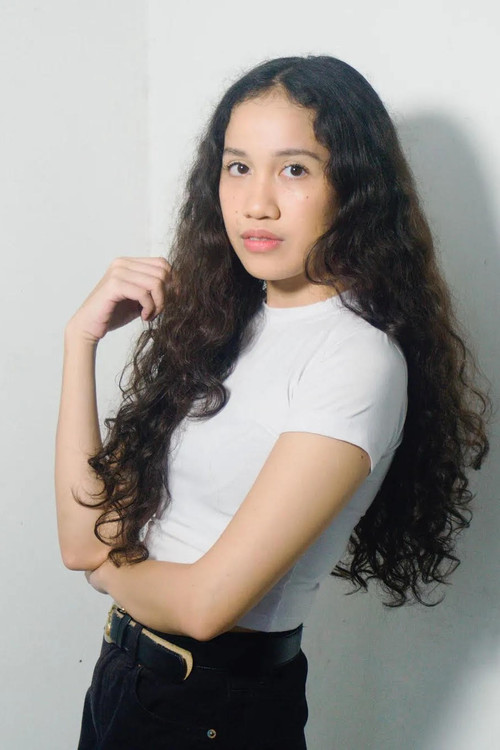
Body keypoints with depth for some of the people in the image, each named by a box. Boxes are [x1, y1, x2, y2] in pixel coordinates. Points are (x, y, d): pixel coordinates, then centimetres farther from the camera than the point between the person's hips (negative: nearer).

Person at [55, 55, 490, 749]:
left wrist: (111, 570, -2)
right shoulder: (220, 322, 2)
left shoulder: (356, 359, -21)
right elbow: (85, 538, -4)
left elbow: (207, 601, -23)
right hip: (122, 668, 7)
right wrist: (83, 337, -8)